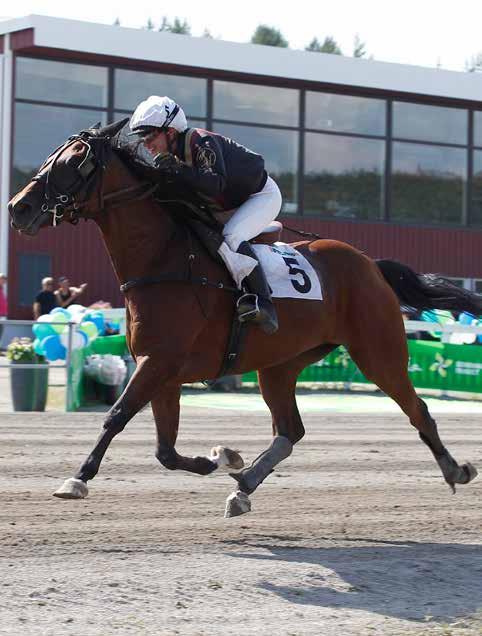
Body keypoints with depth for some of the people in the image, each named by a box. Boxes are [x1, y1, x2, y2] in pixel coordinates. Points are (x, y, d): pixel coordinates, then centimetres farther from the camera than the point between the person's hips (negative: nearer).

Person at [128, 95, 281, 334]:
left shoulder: (202, 142, -28)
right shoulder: (173, 155, -2)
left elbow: (217, 184, -42)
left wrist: (177, 171, -47)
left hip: (262, 196, -10)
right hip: (232, 205, 10)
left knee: (229, 238, -32)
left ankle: (263, 305, -35)